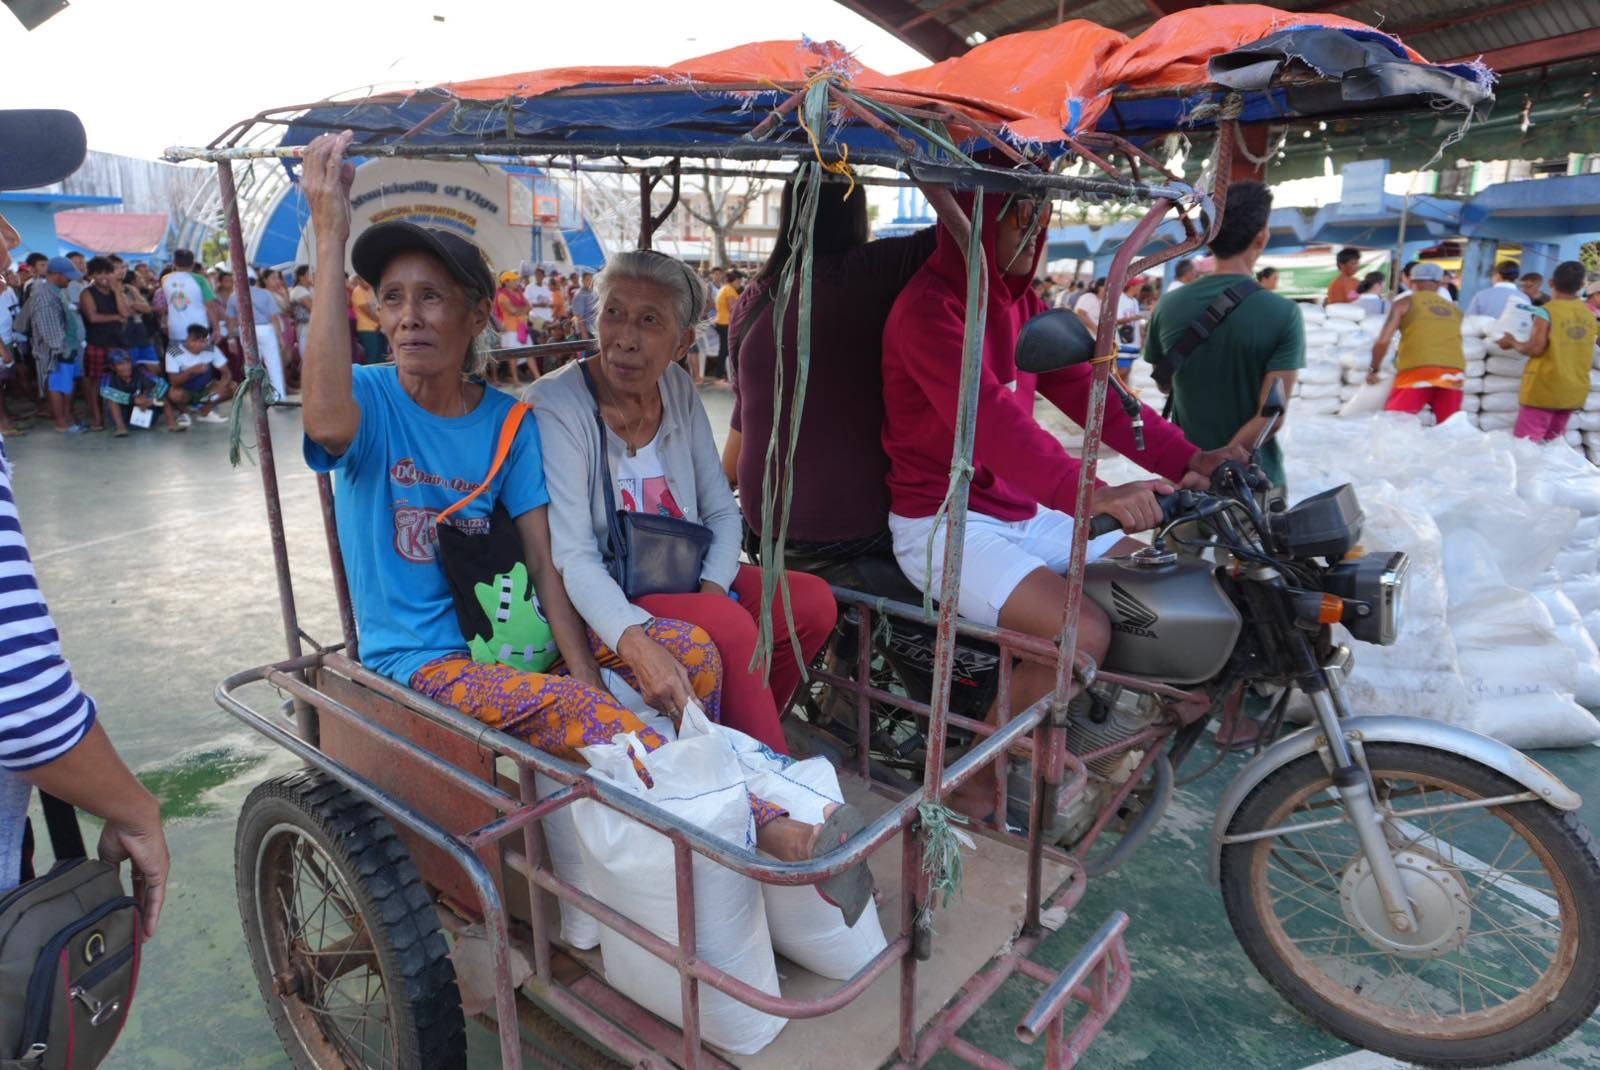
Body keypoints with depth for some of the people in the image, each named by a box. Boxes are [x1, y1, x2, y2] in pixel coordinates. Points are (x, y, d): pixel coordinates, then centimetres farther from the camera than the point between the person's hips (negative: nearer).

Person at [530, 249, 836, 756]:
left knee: (813, 602, -12)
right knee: (730, 625, -30)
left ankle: (747, 736, 5)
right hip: (604, 598, -6)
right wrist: (635, 642, -40)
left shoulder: (678, 390, 2)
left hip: (681, 579, 6)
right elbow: (573, 557, -24)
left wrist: (712, 588, -14)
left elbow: (721, 511, 6)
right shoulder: (557, 404, -16)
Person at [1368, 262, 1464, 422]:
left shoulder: (1405, 303, 10)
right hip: (1453, 372, 4)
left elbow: (1383, 340, 0)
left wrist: (1374, 369, 12)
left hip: (1418, 370, -4)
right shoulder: (1454, 309, 22)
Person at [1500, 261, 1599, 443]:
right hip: (1575, 391, 7)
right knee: (1553, 443, 15)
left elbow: (1535, 349, -19)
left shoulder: (1546, 311, -13)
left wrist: (1512, 342, -3)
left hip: (1544, 389, -6)